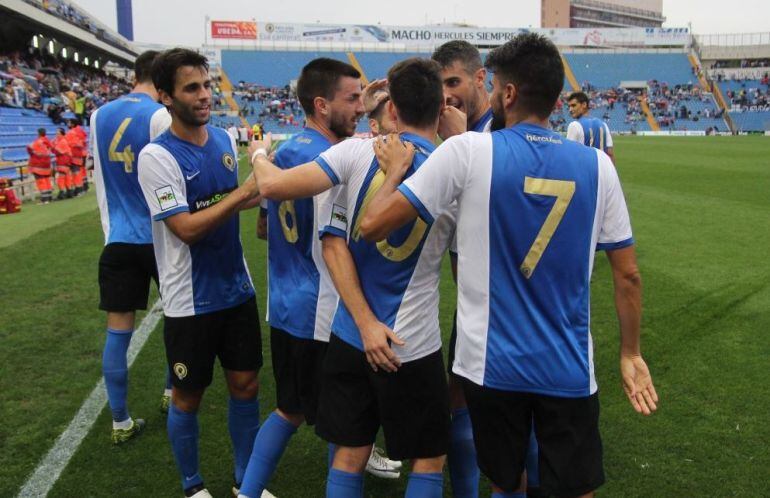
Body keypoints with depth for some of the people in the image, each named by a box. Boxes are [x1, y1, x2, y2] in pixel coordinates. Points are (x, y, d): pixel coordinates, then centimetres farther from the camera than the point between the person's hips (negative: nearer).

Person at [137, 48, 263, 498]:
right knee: (189, 397, 9)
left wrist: (260, 195, 1)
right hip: (191, 300, -6)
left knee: (246, 385, 13)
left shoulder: (226, 138, 3)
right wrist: (245, 191, -23)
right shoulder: (157, 156, -17)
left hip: (237, 289, 6)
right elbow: (186, 228, -23)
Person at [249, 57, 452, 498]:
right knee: (430, 459, 17)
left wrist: (260, 155, 6)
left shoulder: (358, 151, -8)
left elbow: (274, 186, -16)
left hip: (351, 335, 2)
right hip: (414, 345, -2)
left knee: (350, 454, 16)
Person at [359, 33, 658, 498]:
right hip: (569, 370, 1)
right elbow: (628, 275, 3)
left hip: (492, 365, -1)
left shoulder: (467, 150, -11)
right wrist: (631, 354, 16)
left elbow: (373, 226, -10)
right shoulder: (597, 164, -2)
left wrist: (396, 169, 8)